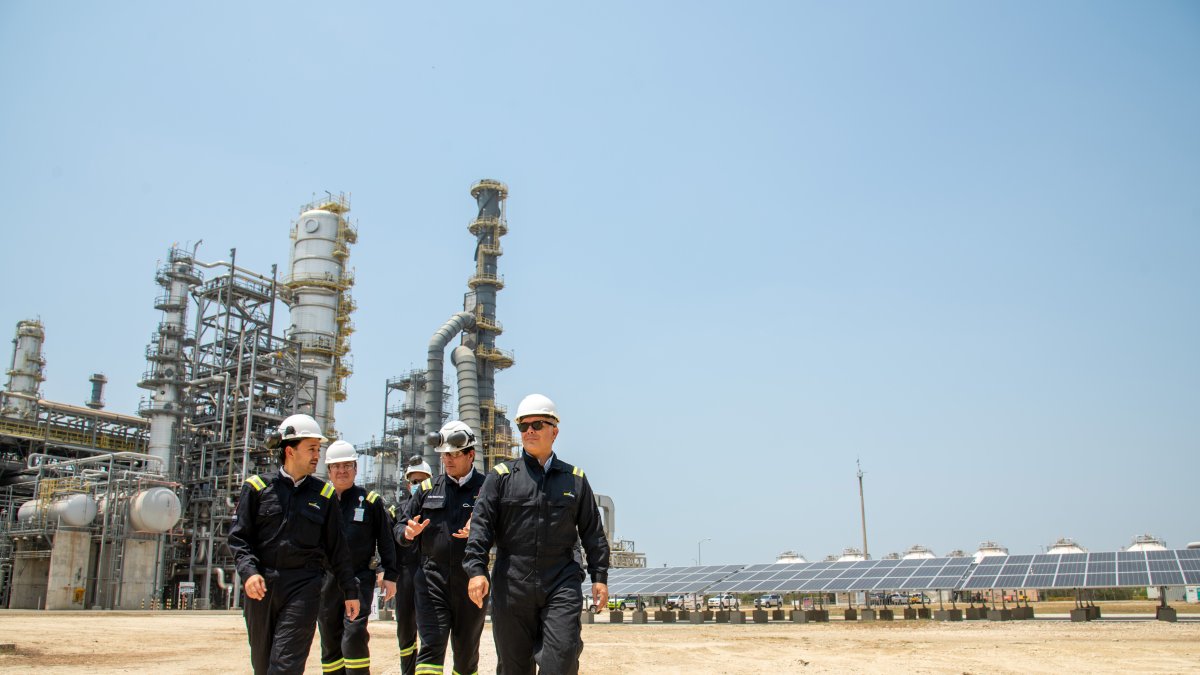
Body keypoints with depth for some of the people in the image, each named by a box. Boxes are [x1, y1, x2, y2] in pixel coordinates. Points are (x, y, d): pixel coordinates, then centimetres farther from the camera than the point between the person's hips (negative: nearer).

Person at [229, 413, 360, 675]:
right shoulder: (258, 487, 5)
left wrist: (350, 592, 10)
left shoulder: (322, 494, 9)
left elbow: (336, 547, 11)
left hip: (304, 586, -1)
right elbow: (238, 536, 2)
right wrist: (249, 572, -15)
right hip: (261, 586, 1)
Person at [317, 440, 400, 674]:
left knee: (354, 633, -15)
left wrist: (390, 576, -1)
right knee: (329, 640, 9)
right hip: (326, 581, 3)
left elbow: (386, 540, 3)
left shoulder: (371, 501, 2)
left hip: (360, 578, -3)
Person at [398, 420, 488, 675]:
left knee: (467, 653, 10)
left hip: (471, 582, -1)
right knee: (431, 647, -10)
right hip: (432, 580, 1)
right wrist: (409, 532, -10)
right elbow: (400, 527, 13)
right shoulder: (428, 489, 10)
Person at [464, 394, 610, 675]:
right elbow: (480, 524, -2)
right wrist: (476, 569, -14)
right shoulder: (501, 476, 6)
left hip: (562, 584, 0)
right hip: (512, 585, 0)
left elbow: (593, 532, 12)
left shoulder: (574, 478, 11)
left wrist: (599, 577, 5)